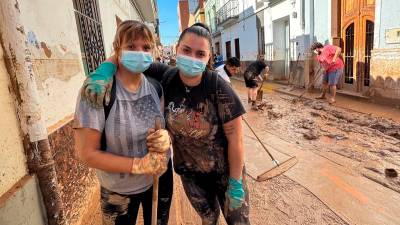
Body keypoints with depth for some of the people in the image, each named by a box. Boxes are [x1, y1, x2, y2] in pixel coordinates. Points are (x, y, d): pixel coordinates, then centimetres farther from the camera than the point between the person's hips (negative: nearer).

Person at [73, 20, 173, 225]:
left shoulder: (156, 87, -8)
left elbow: (163, 127, 3)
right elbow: (86, 152, -20)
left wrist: (166, 138, -21)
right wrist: (138, 164, -27)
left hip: (160, 178, 4)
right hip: (118, 190, -3)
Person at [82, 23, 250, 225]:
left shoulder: (218, 88, -24)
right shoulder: (165, 78, -16)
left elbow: (235, 139, -18)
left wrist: (235, 183, -13)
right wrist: (104, 71, -26)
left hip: (225, 171, -2)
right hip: (189, 173, 3)